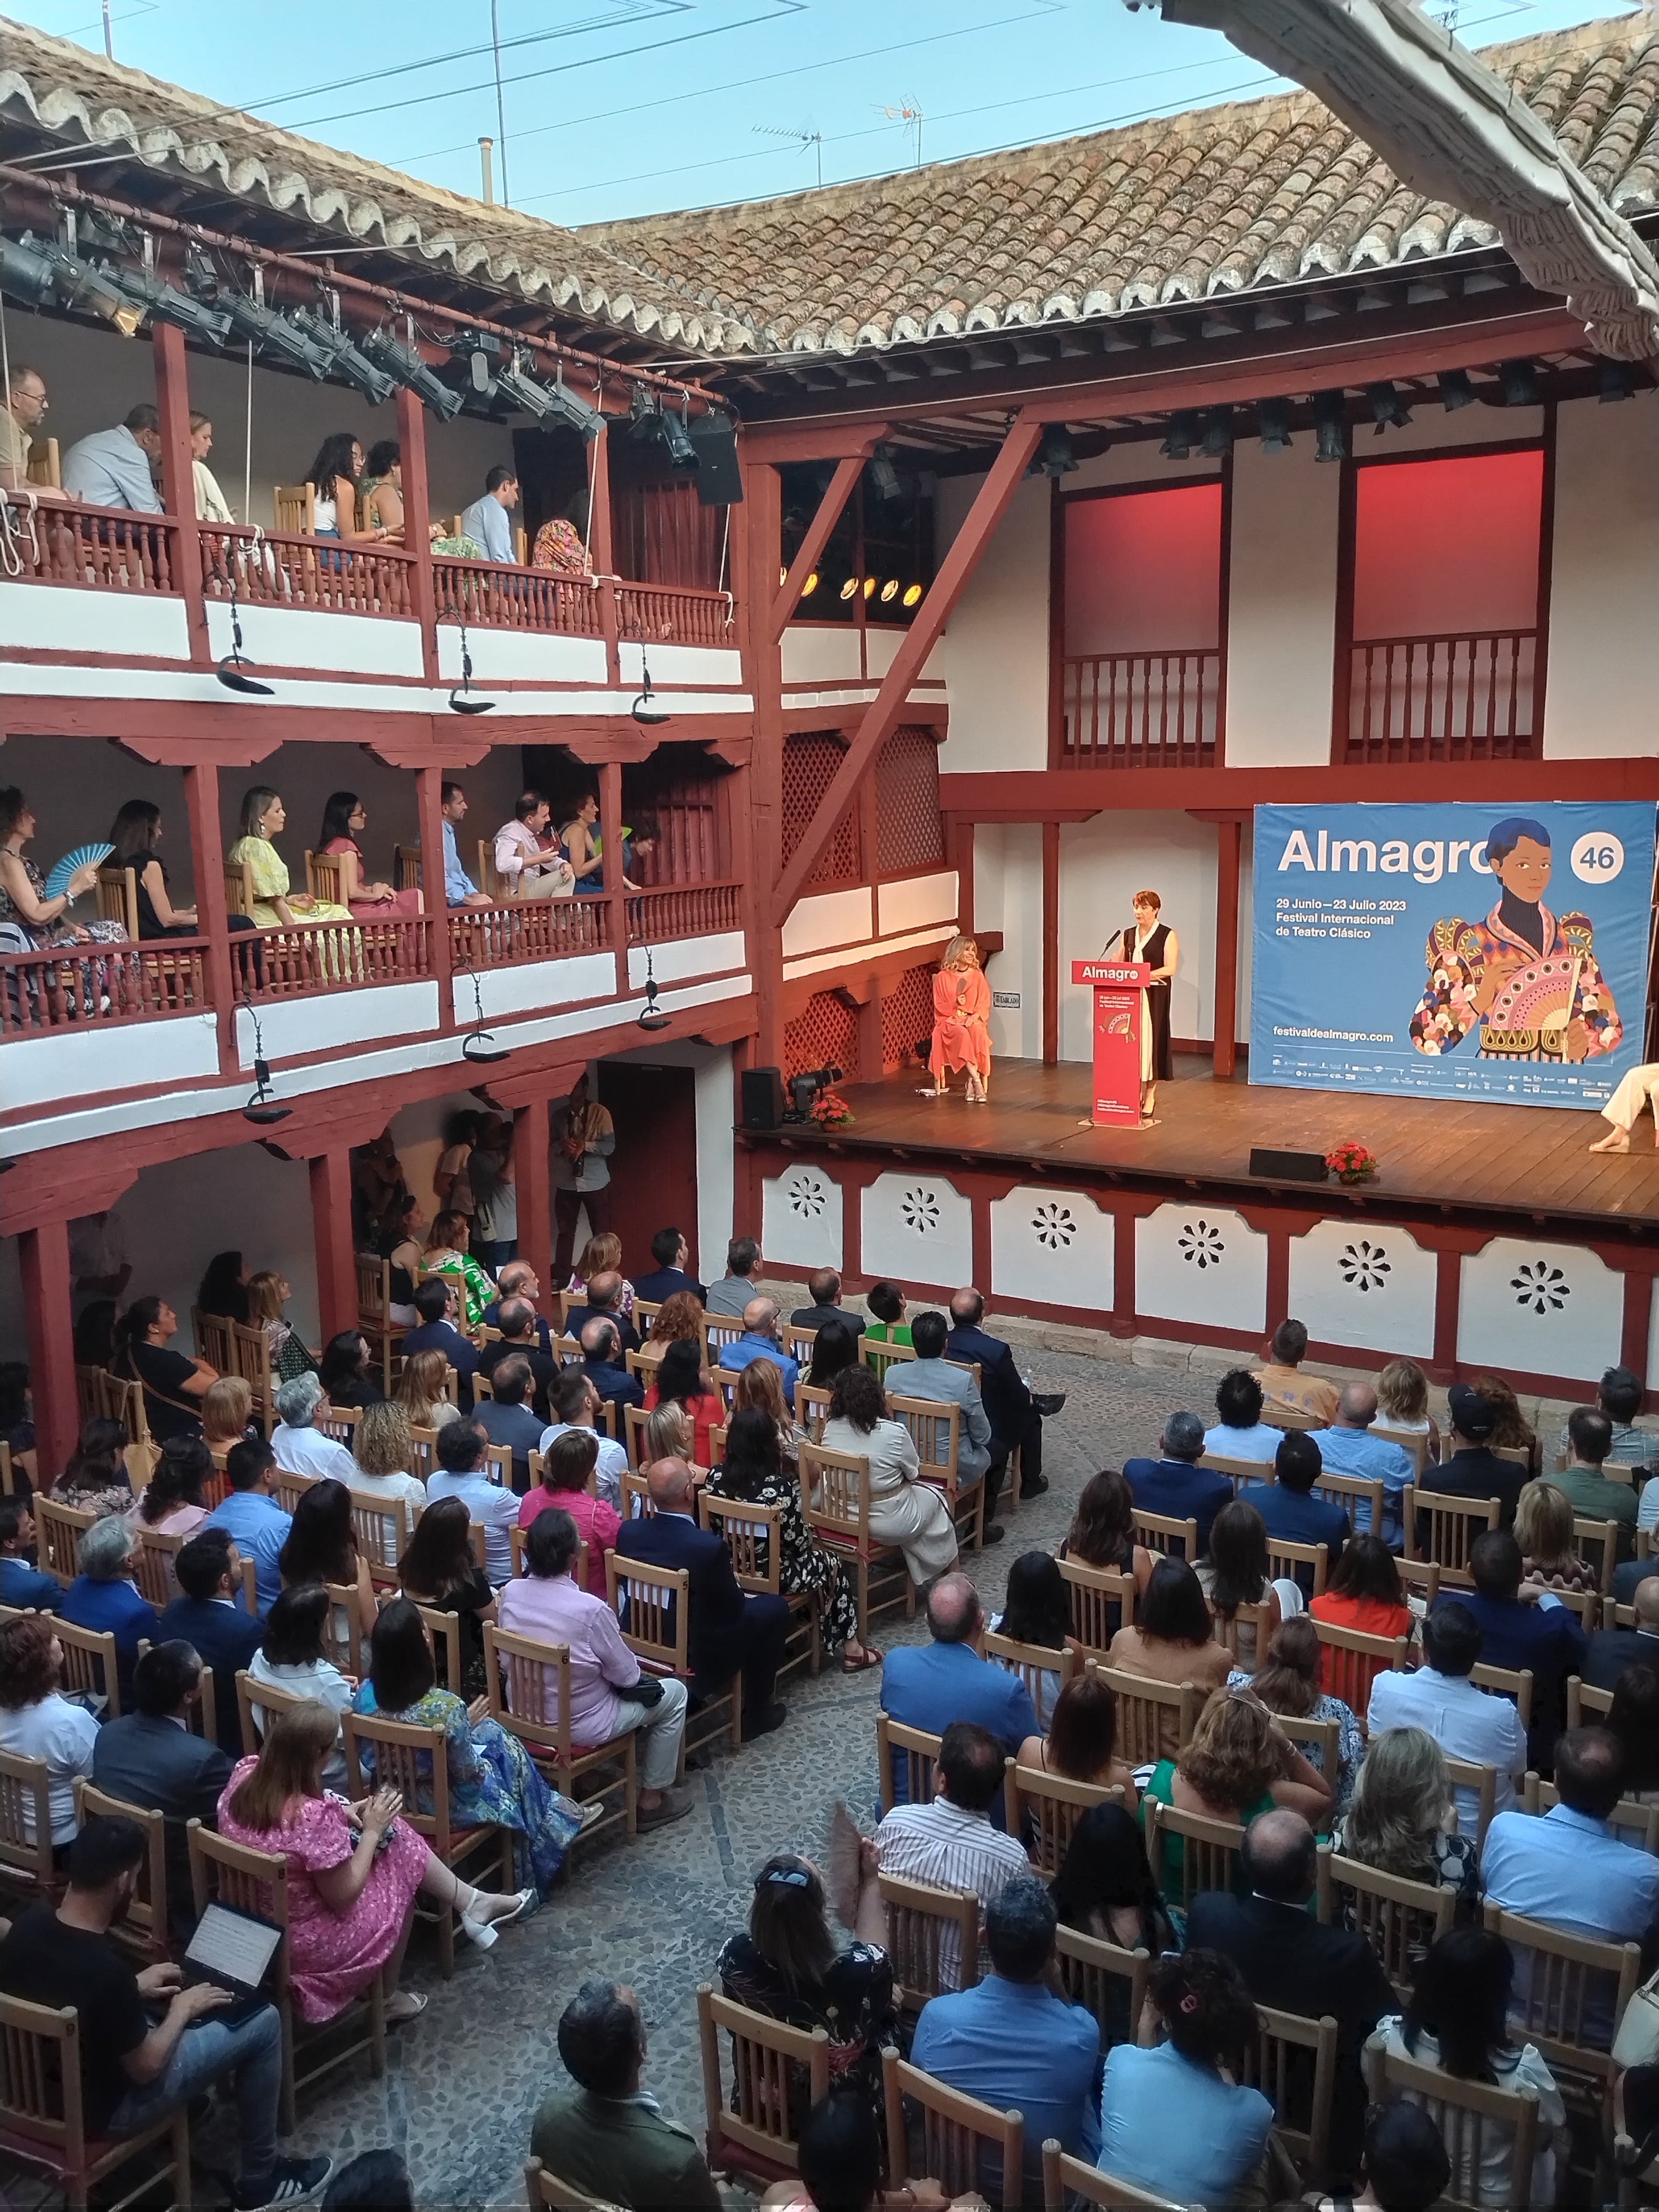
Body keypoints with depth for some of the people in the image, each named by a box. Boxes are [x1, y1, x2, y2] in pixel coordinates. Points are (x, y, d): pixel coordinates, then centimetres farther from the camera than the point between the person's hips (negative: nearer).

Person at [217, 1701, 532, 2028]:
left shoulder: (244, 1775, -11)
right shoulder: (315, 1817, -33)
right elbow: (343, 1896, -19)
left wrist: (338, 1813, 1)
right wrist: (373, 1831, -9)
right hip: (304, 1948, -7)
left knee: (394, 1835, 14)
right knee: (401, 1849, 10)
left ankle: (470, 1901, 28)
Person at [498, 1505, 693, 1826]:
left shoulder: (511, 1592, -13)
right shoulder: (590, 1610, -30)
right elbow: (627, 1675, -16)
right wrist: (636, 1669, 6)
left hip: (524, 1715, 7)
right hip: (579, 1726, -7)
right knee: (674, 1692, 13)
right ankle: (652, 1799, 21)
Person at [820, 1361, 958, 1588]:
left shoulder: (830, 1429, -11)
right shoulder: (894, 1433, -24)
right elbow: (914, 1473, -6)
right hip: (888, 1524, -5)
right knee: (934, 1498, 25)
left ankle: (921, 1576, 45)